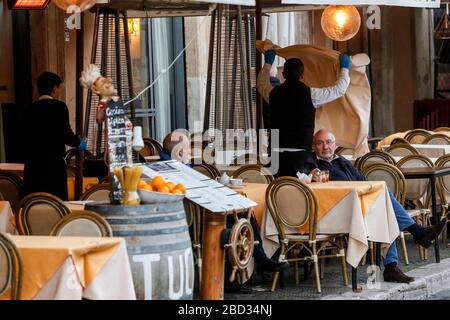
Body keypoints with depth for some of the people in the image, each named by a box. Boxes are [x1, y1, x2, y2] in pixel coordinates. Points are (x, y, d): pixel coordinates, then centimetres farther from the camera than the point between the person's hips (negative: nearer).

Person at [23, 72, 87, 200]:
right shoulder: (59, 106, -7)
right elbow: (65, 133, -13)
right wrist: (79, 143, 7)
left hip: (32, 162, 6)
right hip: (52, 163, -6)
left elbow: (28, 134, 14)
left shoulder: (31, 108, 9)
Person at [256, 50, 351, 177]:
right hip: (300, 152, -4)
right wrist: (344, 68, 29)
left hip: (277, 152, 4)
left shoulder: (274, 93, 7)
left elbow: (261, 84, 33)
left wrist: (267, 63, 47)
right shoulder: (310, 94, -2)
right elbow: (339, 90, 12)